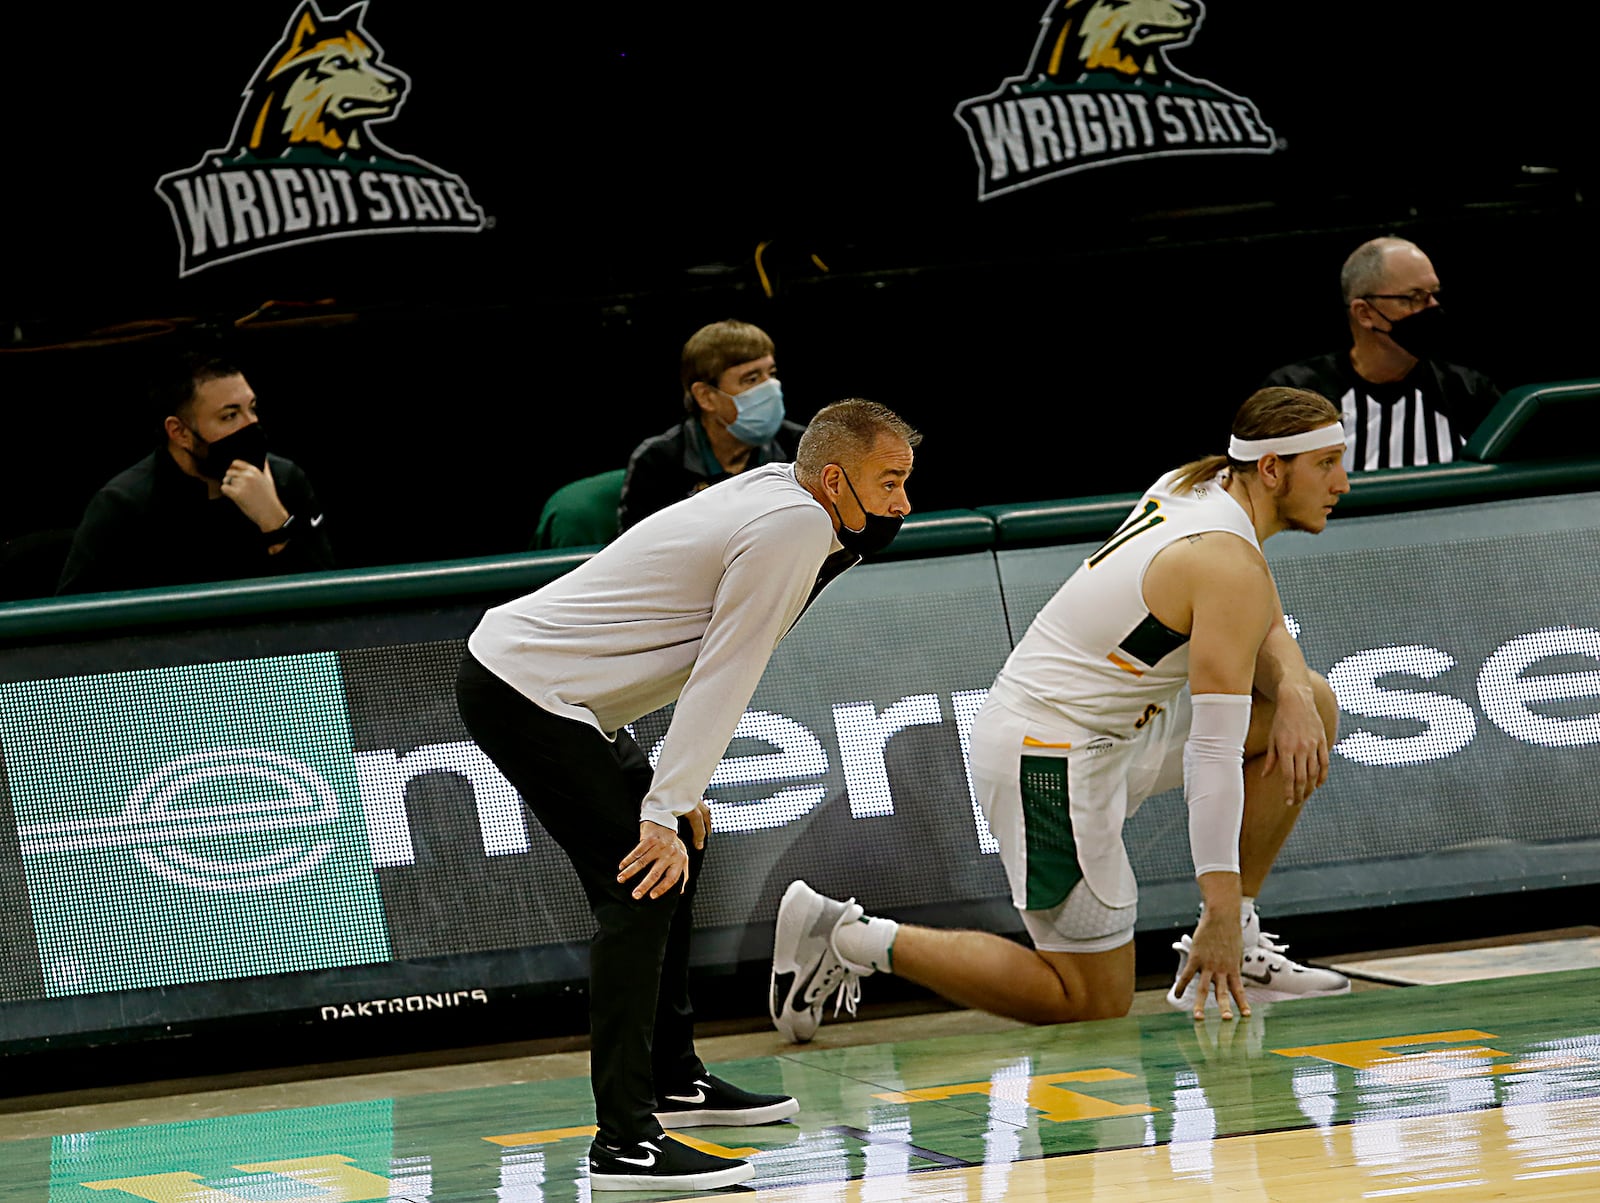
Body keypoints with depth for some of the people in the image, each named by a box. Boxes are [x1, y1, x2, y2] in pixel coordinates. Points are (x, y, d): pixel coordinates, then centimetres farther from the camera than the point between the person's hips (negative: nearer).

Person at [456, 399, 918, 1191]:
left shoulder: (776, 495, 13)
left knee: (679, 852, 21)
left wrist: (681, 796, 14)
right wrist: (666, 810, -21)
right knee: (642, 882, -17)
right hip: (524, 693, -11)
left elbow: (710, 669, 17)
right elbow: (723, 679, -20)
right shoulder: (793, 525, -17)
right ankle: (624, 1142, -22)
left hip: (523, 673, 11)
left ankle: (672, 1079, 32)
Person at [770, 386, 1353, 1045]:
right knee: (1093, 1006, -3)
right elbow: (1215, 749, -25)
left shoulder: (1197, 486, 4)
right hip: (1052, 762, -10)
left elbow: (1262, 631, 17)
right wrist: (1218, 907, -26)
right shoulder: (1229, 563, -22)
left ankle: (1234, 948, 13)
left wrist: (1293, 692, -7)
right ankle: (850, 936, -1)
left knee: (1312, 706, 11)